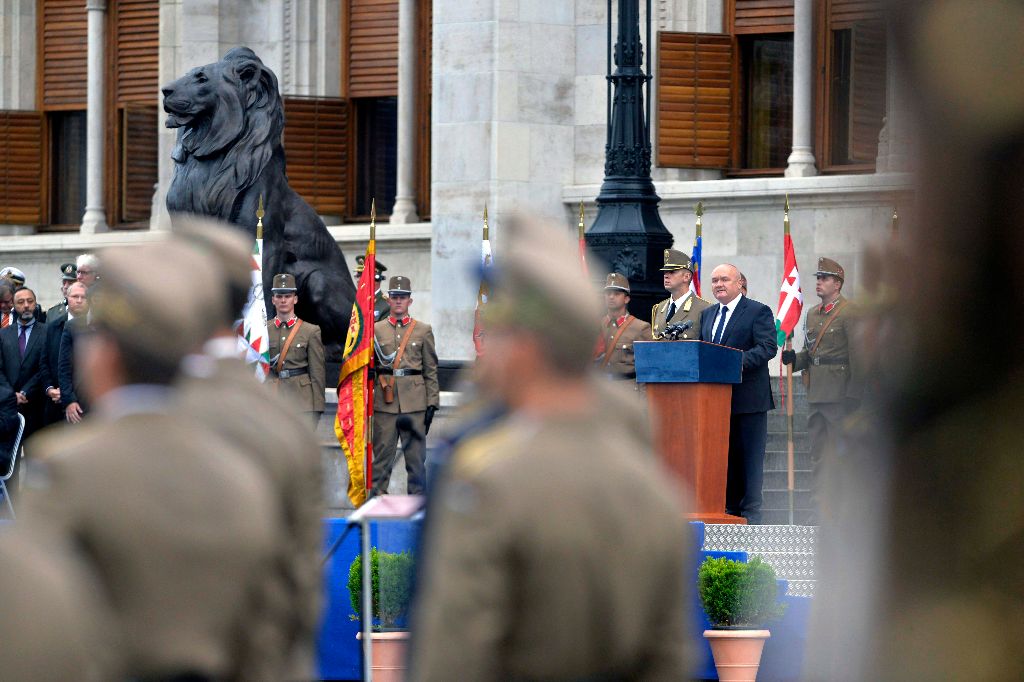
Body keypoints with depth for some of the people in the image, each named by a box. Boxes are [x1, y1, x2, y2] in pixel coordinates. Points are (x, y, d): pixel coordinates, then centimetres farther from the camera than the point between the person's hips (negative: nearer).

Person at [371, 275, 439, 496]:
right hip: (384, 402, 0)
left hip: (415, 402, 0)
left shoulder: (423, 330, 9)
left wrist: (432, 403, 2)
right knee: (382, 454, -1)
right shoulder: (375, 330, 9)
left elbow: (431, 370, 8)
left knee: (416, 456, 1)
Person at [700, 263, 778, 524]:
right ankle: (730, 508, 16)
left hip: (748, 397, -6)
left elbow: (768, 346, -14)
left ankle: (750, 512, 0)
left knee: (750, 456, -3)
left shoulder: (758, 312, -3)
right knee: (725, 455, 10)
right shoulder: (707, 315, 18)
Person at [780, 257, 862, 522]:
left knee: (841, 450, -4)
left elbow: (858, 355, -11)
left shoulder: (850, 313, -7)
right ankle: (819, 506, 10)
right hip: (816, 392, 8)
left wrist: (854, 394, -15)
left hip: (840, 393, -8)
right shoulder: (812, 314, 17)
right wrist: (794, 358, 0)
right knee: (819, 451, 8)